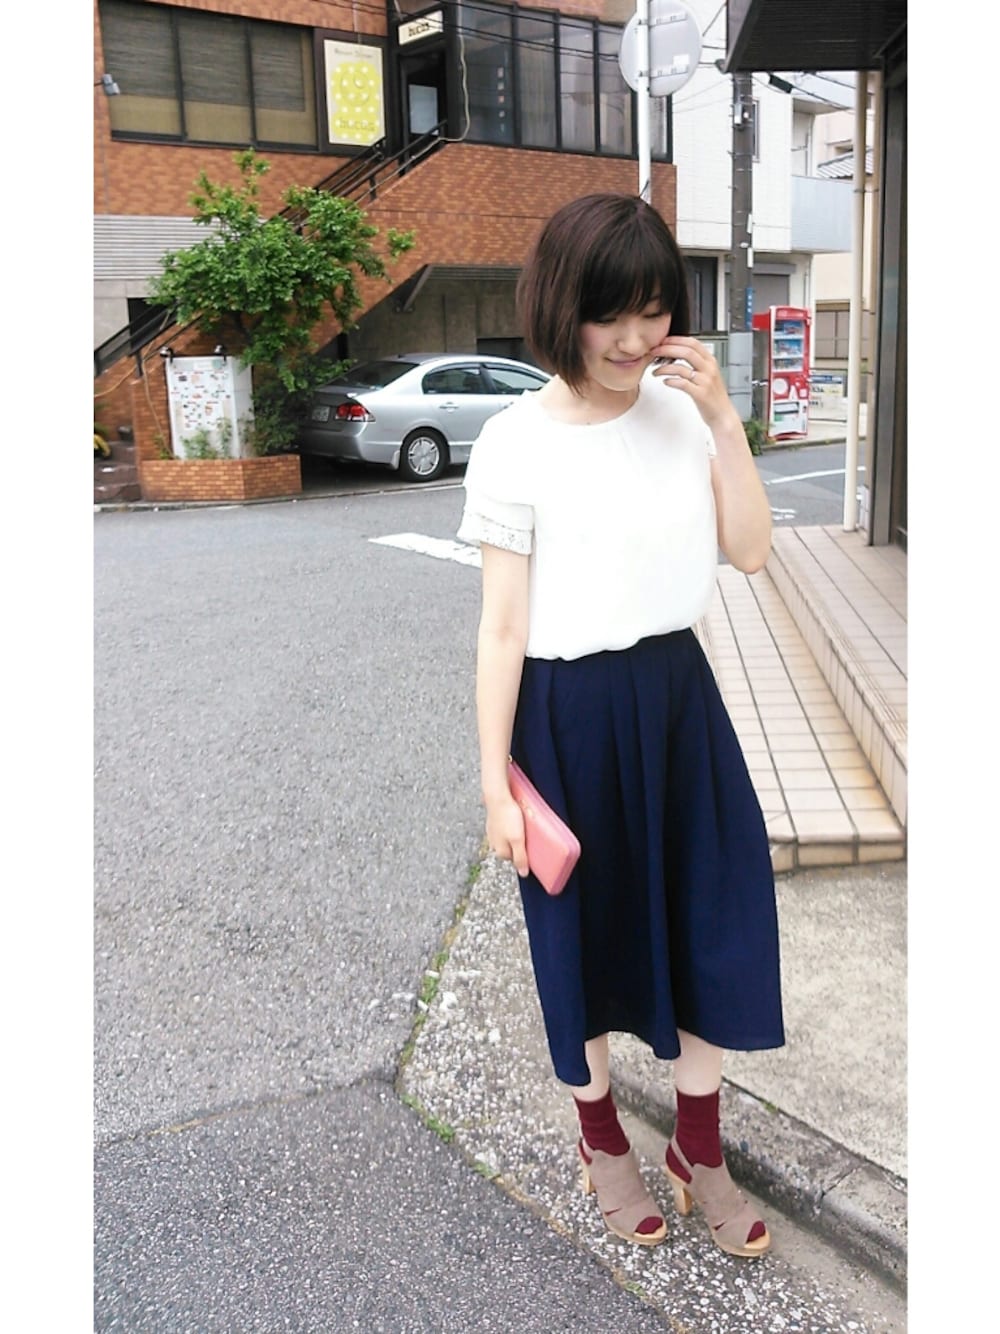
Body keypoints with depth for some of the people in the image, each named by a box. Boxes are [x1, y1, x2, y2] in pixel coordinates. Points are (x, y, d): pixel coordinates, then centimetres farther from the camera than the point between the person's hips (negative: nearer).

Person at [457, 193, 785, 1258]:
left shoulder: (680, 411, 0)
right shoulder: (517, 442, -12)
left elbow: (750, 551, 1)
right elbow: (501, 629, -10)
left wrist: (724, 421, -10)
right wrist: (495, 782, -10)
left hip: (677, 698, 4)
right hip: (570, 717, -4)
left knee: (713, 916, 11)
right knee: (584, 933, 13)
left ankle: (698, 1149, 36)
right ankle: (602, 1139, 41)